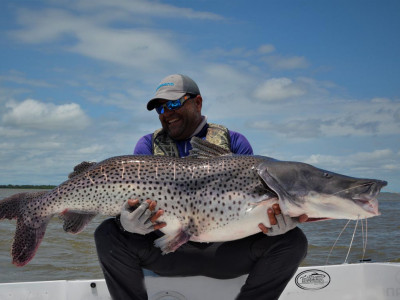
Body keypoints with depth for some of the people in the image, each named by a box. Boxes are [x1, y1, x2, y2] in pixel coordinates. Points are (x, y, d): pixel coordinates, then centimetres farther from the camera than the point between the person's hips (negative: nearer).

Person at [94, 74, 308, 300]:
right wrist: (128, 222, -28)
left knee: (292, 239, -22)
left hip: (224, 249, 0)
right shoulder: (148, 145, 10)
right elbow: (133, 199, -3)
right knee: (108, 234, -25)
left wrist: (269, 220, -24)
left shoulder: (234, 142, 9)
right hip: (168, 248, 0)